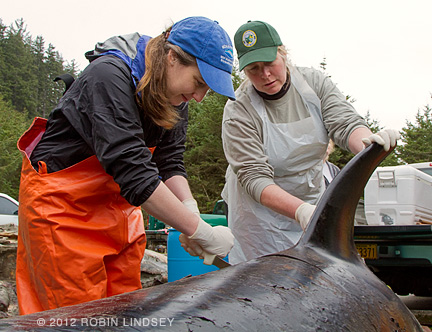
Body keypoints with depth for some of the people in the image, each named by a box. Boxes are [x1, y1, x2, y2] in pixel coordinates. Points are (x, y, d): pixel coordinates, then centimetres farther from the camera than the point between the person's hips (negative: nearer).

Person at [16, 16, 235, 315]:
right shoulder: (110, 76, -27)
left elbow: (170, 164, -3)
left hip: (117, 206, 8)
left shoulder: (176, 98, -1)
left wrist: (191, 210, -22)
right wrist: (201, 232, -32)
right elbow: (134, 172, -34)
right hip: (62, 203, -7)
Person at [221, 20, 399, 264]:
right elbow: (254, 177, -24)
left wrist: (369, 144, -42)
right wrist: (301, 211, -40)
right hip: (260, 210, -3)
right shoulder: (238, 111, -17)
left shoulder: (314, 82, -6)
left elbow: (345, 121, -17)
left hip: (312, 197, 4)